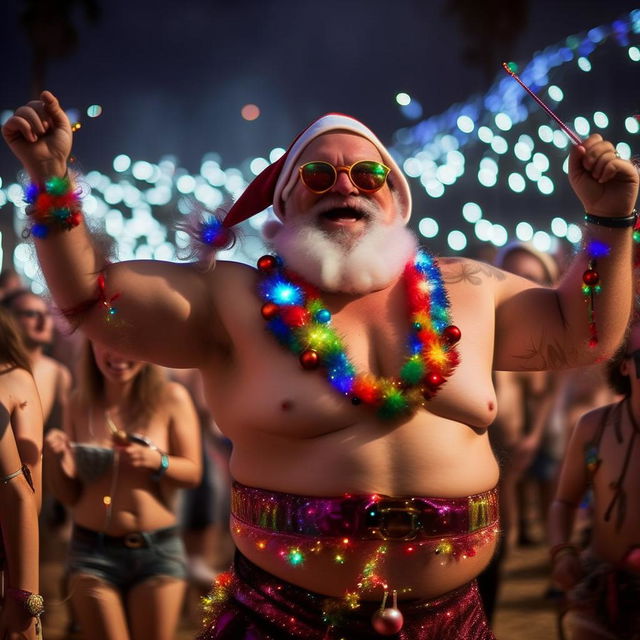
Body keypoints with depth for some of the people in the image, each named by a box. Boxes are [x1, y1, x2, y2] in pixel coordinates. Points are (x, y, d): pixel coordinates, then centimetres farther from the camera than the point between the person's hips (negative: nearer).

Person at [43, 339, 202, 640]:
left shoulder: (171, 398, -5)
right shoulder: (80, 404, 2)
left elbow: (193, 473, -2)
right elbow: (70, 496, 7)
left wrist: (155, 461, -20)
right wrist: (55, 460, -12)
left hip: (158, 550, -1)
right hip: (92, 550, 1)